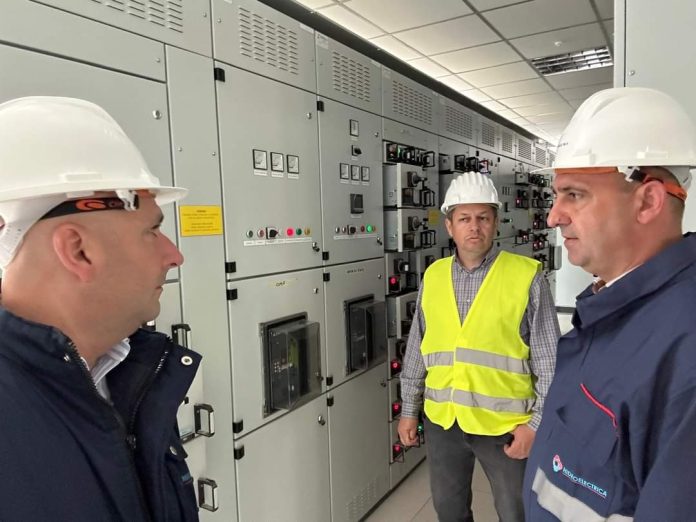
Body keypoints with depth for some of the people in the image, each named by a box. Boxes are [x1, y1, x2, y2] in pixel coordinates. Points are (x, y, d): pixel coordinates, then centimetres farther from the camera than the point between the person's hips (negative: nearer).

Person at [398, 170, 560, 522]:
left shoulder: (526, 276, -10)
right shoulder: (433, 276, 2)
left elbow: (550, 361, -6)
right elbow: (416, 350, 8)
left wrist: (537, 422, -8)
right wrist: (409, 409, 10)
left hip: (504, 423, -3)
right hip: (441, 421, 4)